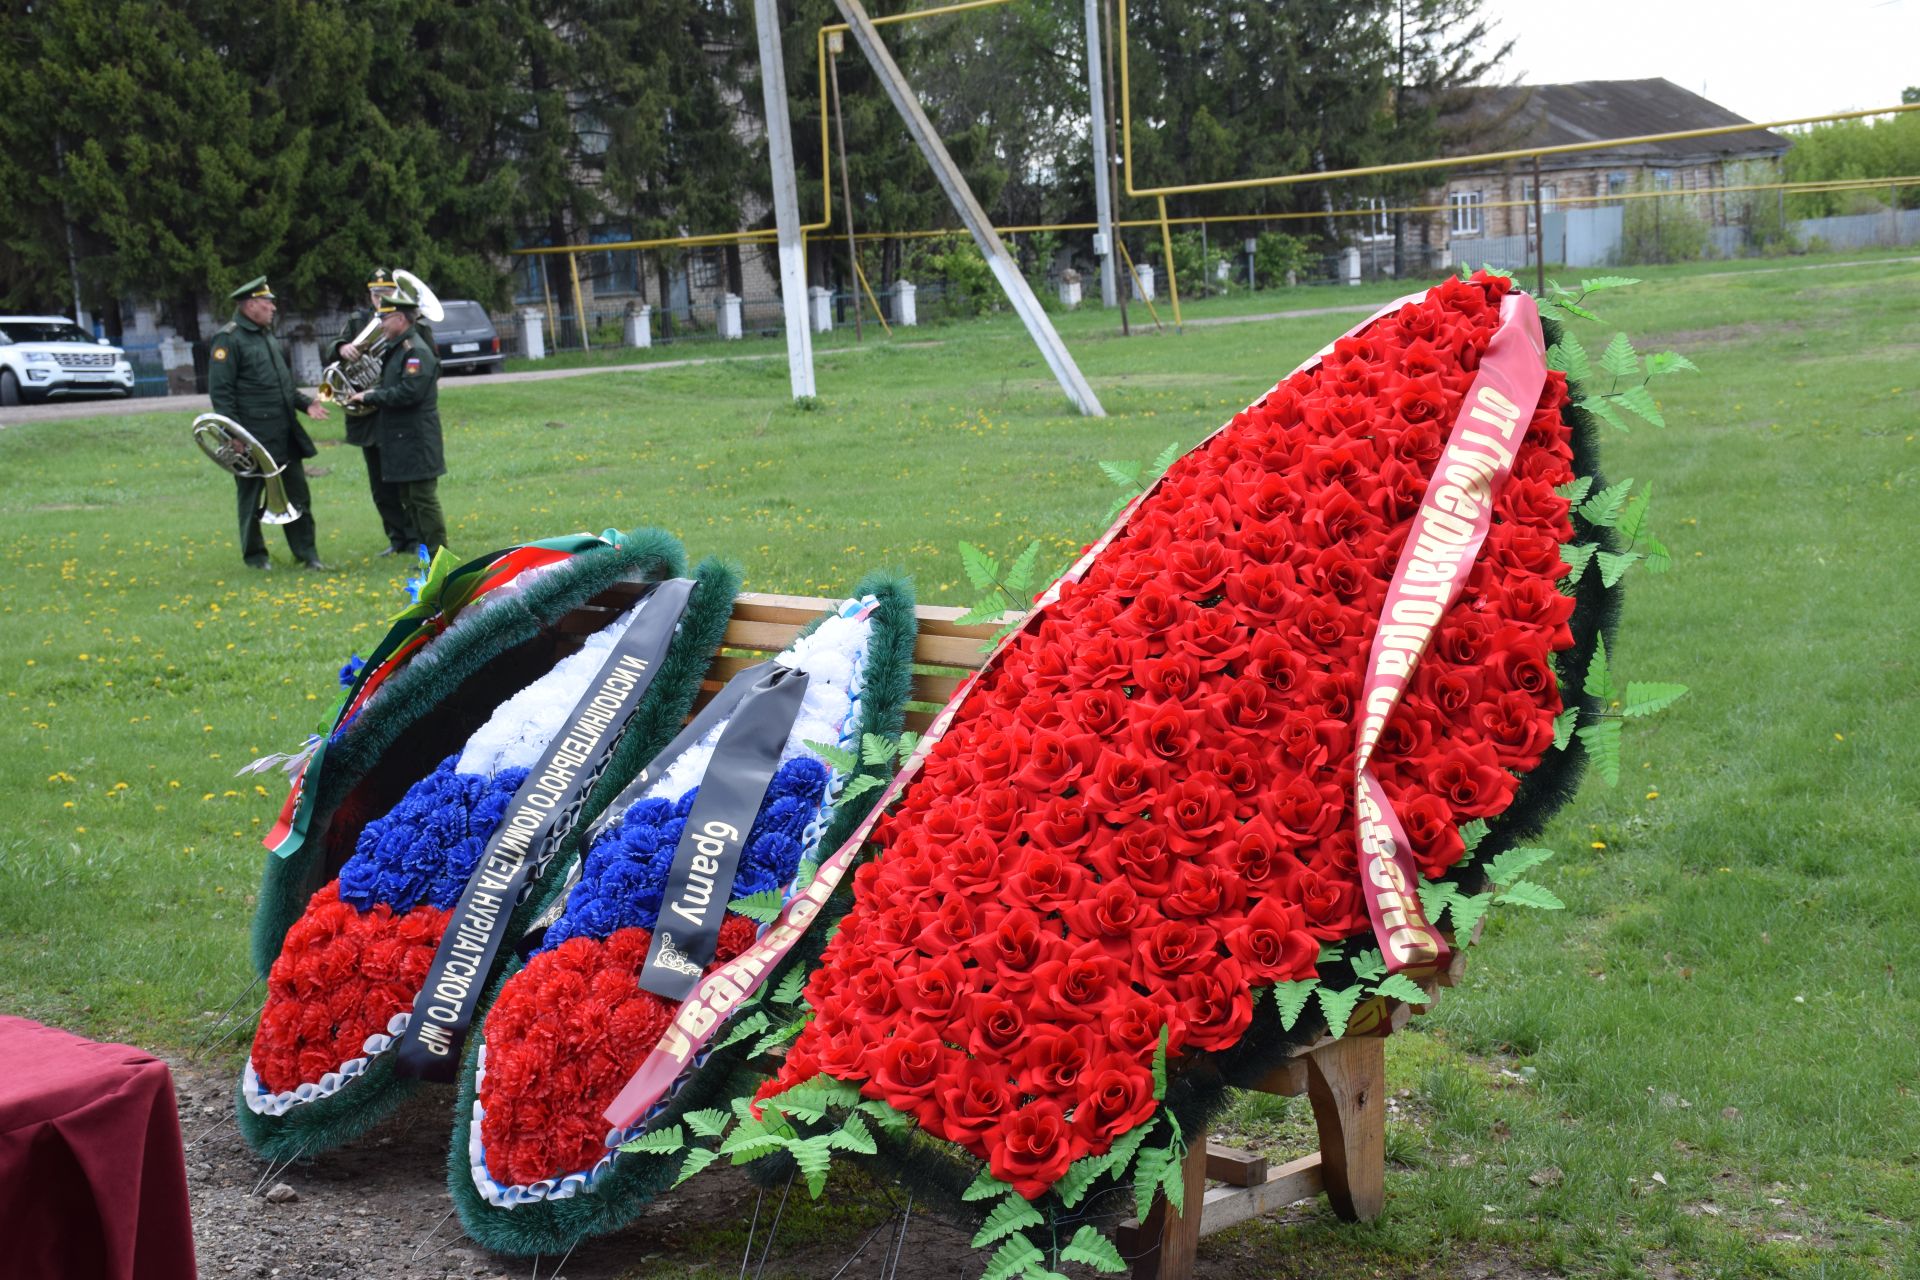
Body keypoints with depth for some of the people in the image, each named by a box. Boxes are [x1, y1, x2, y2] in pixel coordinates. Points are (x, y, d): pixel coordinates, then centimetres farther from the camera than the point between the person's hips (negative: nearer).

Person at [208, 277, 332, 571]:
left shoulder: (269, 336, 16)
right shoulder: (229, 339, -10)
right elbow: (220, 392, -14)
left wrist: (305, 403, 9)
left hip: (285, 435, 8)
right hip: (253, 436, -8)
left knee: (297, 492, 8)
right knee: (252, 497, 4)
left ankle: (307, 553, 15)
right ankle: (254, 556, 15)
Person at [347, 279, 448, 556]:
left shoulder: (417, 351, -15)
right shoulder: (396, 349, 15)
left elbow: (408, 392, -24)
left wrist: (370, 396, -16)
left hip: (417, 442, -10)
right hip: (400, 440, 10)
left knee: (423, 499, -6)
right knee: (409, 500, 13)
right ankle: (426, 551, 20)